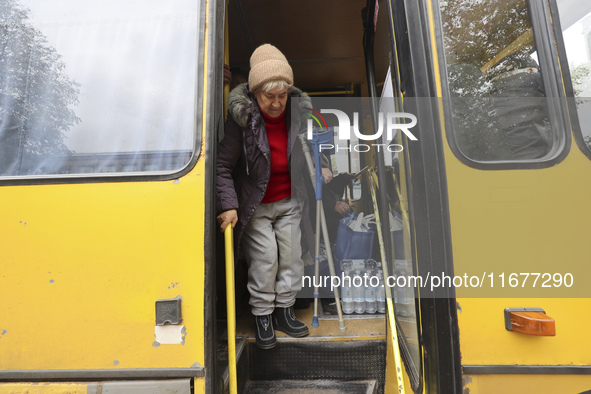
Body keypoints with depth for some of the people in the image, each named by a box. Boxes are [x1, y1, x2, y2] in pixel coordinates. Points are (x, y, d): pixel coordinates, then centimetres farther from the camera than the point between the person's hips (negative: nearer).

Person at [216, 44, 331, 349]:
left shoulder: (299, 112, -5)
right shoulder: (241, 119, -17)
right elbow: (223, 166, -12)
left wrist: (320, 170, -3)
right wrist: (228, 205, -19)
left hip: (289, 202, 4)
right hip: (255, 205, -3)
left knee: (291, 255, 5)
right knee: (265, 258, -4)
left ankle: (284, 311, 25)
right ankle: (262, 316, 18)